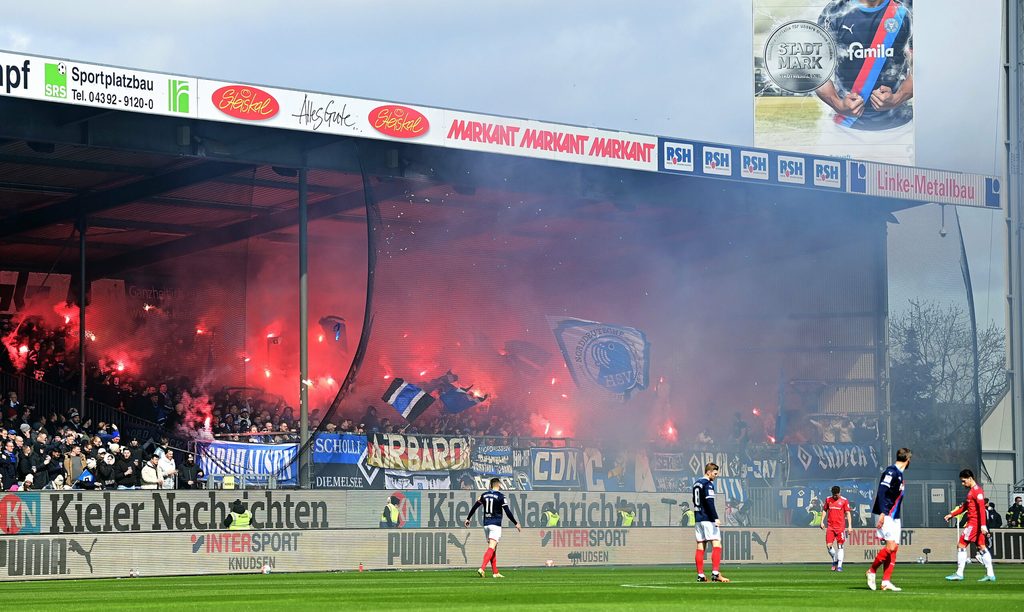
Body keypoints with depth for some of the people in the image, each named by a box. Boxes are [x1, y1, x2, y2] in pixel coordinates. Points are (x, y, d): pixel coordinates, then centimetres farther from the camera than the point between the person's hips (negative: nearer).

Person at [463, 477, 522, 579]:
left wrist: (468, 519, 25)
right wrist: (516, 523, 0)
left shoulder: (485, 495, 9)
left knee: (493, 548, 13)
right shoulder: (500, 496, -7)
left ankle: (495, 572, 13)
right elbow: (507, 511, -8)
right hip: (495, 524, -6)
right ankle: (482, 568, -29)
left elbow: (474, 507, 13)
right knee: (491, 547, -12)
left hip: (486, 524, 6)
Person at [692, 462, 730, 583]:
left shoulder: (696, 484, 17)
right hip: (707, 518, -9)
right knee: (716, 545, -8)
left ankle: (700, 575, 4)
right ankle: (715, 574, -17)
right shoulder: (708, 484, -11)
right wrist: (715, 518, -21)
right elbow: (709, 502, -20)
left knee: (700, 546, 7)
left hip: (698, 518, 9)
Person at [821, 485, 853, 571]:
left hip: (840, 526, -3)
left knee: (840, 546, -3)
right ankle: (835, 560, 18)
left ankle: (839, 565, -3)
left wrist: (850, 525, -5)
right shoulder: (828, 499, 8)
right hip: (830, 526, 3)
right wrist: (822, 521, 10)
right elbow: (824, 510, 18)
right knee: (829, 545, -5)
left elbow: (848, 513, 0)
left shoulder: (844, 500, -1)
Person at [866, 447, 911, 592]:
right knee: (890, 546, -17)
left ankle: (886, 581, 2)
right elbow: (881, 491, -21)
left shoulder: (899, 474, 17)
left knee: (894, 547, 3)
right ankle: (872, 571, -1)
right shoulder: (891, 471, -12)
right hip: (885, 516, -10)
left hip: (894, 516, 10)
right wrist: (882, 513, -27)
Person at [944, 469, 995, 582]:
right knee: (981, 547, 7)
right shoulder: (971, 490, 18)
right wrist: (952, 514, 21)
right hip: (973, 522, 10)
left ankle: (959, 574, -6)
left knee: (961, 545, -7)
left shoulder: (977, 490, -13)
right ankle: (990, 575, 6)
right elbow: (965, 506, 27)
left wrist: (983, 525, -28)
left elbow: (982, 508, -22)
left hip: (974, 522, -10)